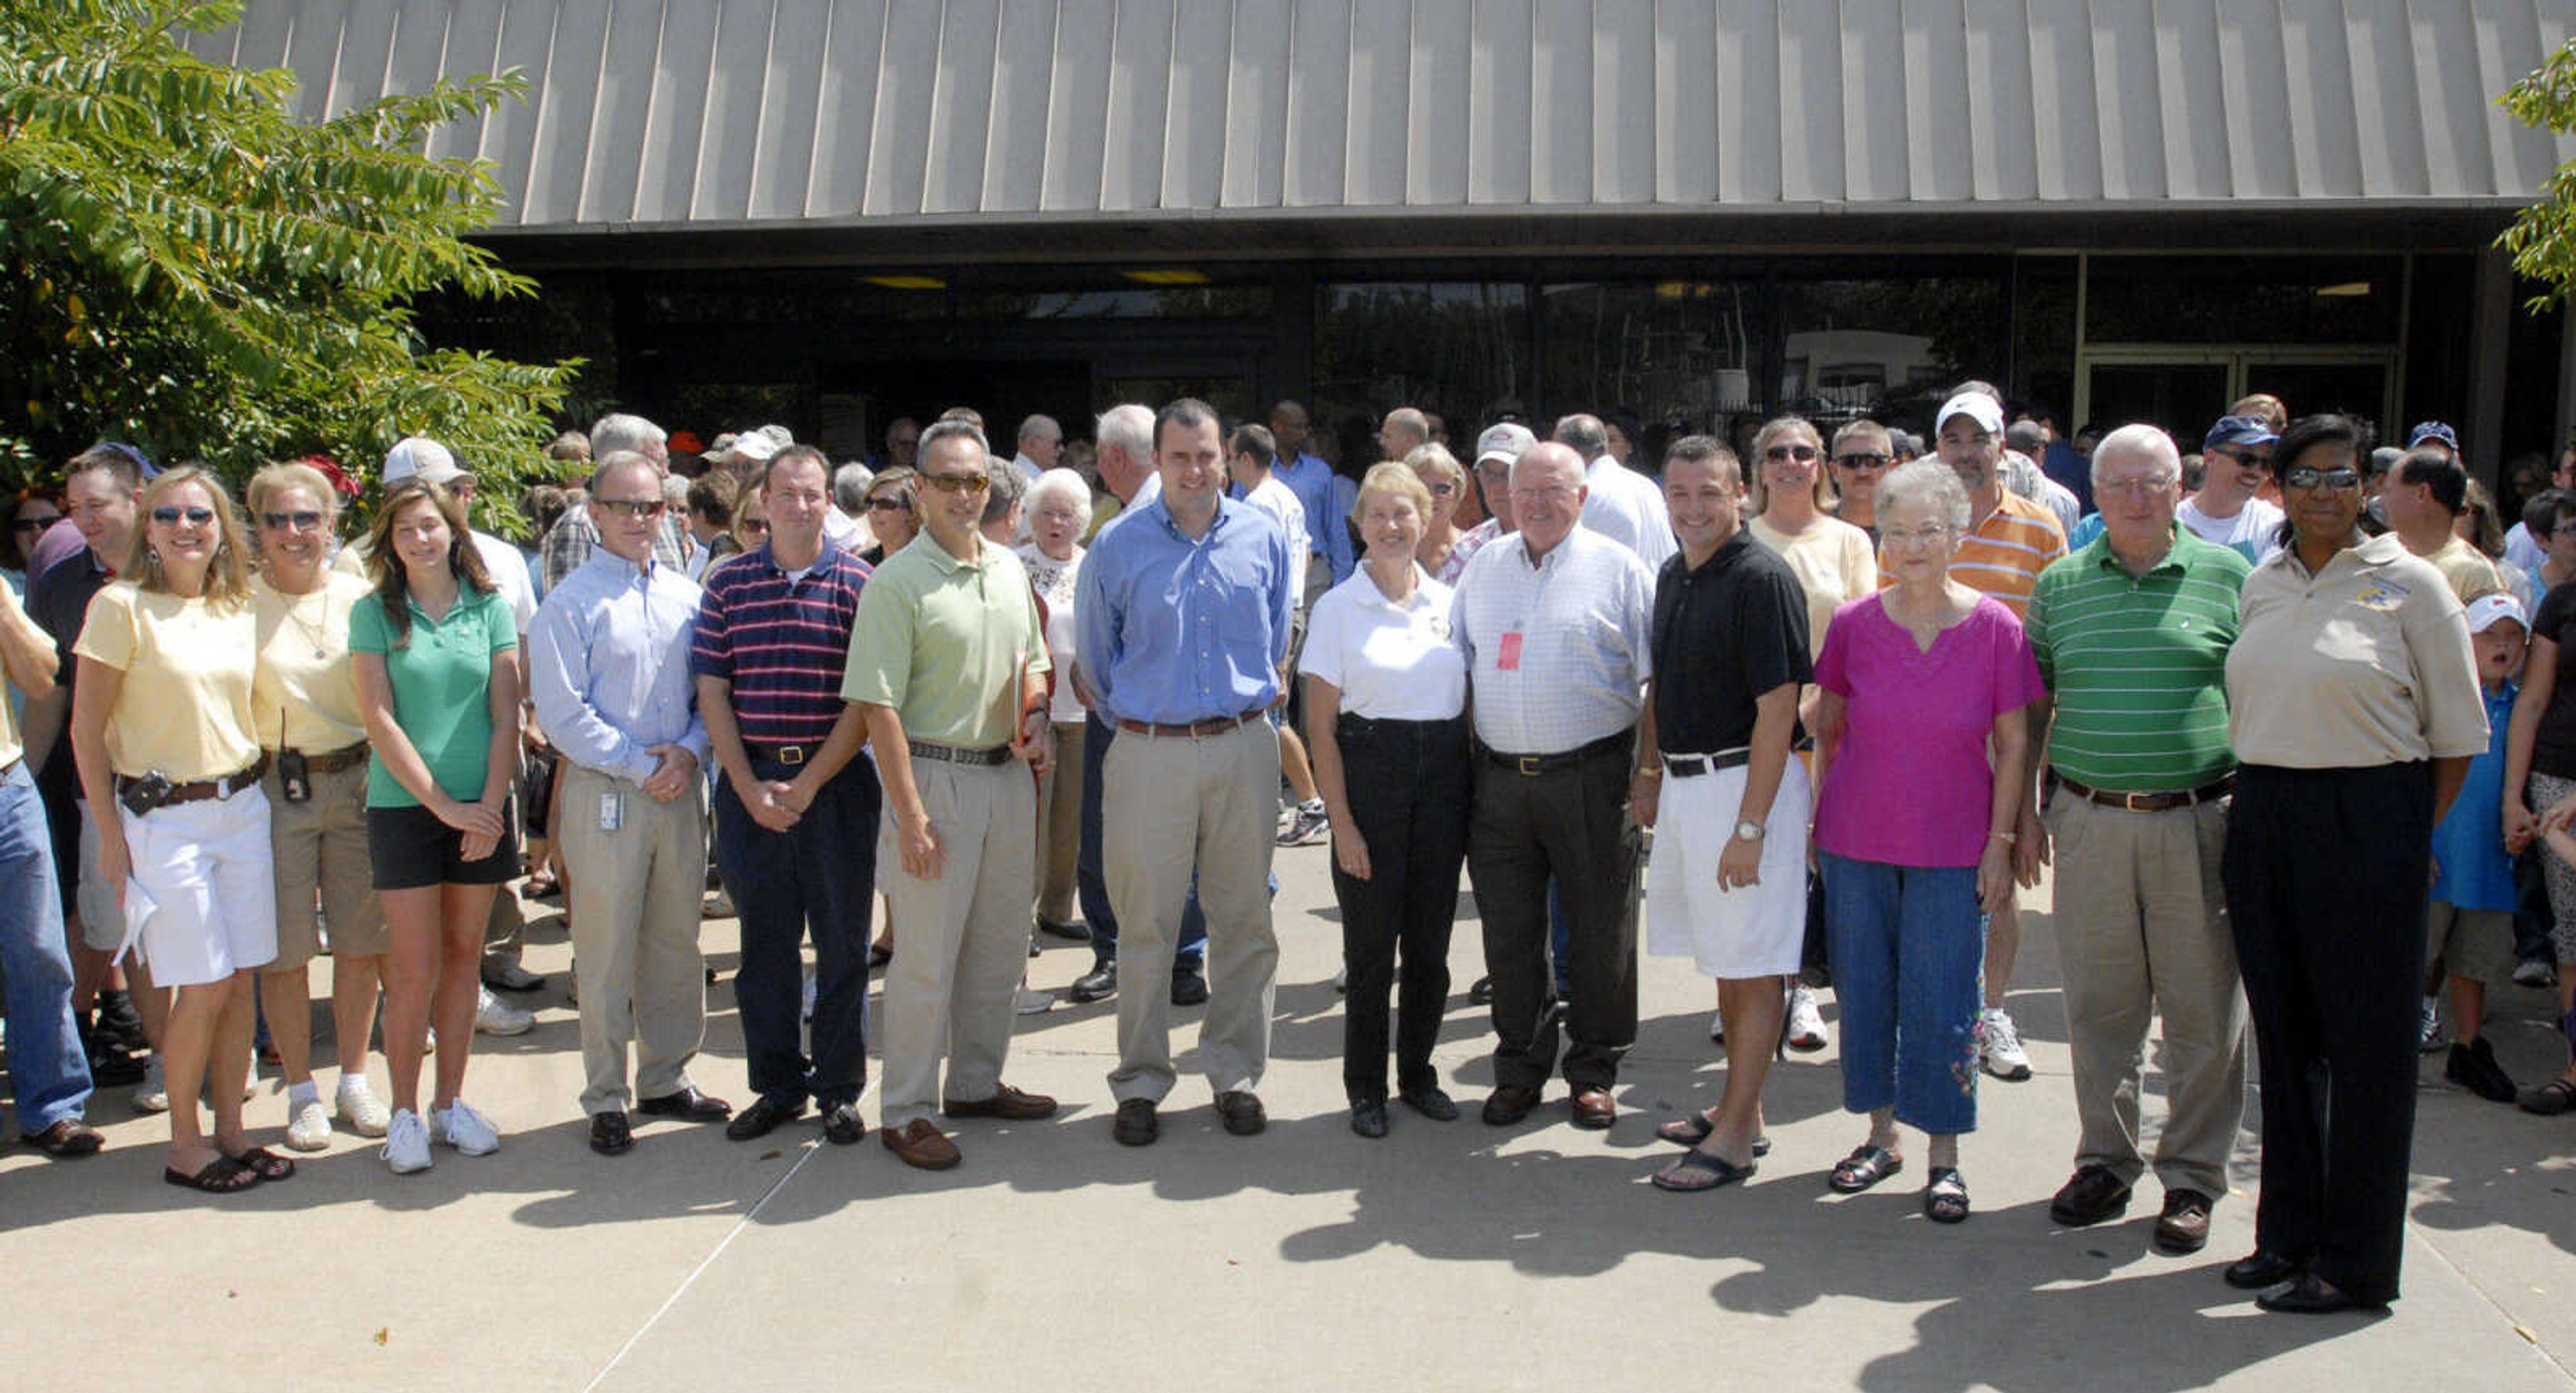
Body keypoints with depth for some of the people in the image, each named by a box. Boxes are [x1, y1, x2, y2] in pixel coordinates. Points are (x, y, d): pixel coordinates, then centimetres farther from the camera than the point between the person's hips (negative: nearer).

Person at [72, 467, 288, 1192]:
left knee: (241, 980, 7)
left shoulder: (240, 609, 8)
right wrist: (110, 836, -8)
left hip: (243, 805, 5)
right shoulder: (121, 606, -8)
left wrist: (253, 789, 10)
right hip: (163, 814, -5)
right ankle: (184, 1145, 13)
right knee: (205, 987, -4)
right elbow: (87, 729, -7)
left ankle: (231, 1130, 19)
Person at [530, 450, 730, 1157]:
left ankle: (666, 1080, 26)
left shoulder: (687, 597, 10)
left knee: (677, 941, 12)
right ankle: (606, 1099, 12)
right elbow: (562, 714, -9)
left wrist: (689, 752, -8)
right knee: (607, 951, 0)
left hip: (681, 789, 5)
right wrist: (642, 767, -12)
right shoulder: (570, 603, -4)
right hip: (605, 795, -5)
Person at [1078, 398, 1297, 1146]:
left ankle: (1236, 1072, 21)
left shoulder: (1264, 537, 4)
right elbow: (1095, 655, 11)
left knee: (1244, 919, 7)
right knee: (1145, 927, 3)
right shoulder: (1119, 545, 0)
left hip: (1243, 749, 2)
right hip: (1150, 754, -1)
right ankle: (1140, 1082, 15)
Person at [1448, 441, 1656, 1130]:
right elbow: (1458, 663, 17)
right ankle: (1520, 1068, 23)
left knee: (1599, 934, 5)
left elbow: (1658, 680, -1)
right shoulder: (1482, 568, 12)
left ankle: (1593, 1072, 21)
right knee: (1509, 932, 9)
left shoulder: (1618, 569, 0)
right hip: (1499, 779, 4)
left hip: (1590, 779, -3)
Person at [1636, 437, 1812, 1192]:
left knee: (1752, 965, -1)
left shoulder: (1762, 578, -15)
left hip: (1745, 782, -9)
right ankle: (1740, 1110, 29)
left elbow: (1777, 710, -19)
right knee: (1723, 955, 17)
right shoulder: (1673, 575, 11)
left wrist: (1750, 826, -21)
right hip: (1685, 784, 9)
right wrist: (1649, 775, 16)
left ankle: (1734, 1139, 6)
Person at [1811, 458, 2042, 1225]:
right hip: (1855, 844, 2)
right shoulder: (1854, 623, -2)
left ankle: (1944, 1157, 16)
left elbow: (2012, 747, -1)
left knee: (1941, 1005, 0)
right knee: (1865, 993, 10)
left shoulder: (1995, 627, -6)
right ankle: (1881, 1136, 27)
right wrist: (1822, 813, 6)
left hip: (1951, 850, -2)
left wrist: (2001, 842, -4)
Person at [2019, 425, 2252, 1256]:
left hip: (2200, 820, -2)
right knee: (2098, 1006, 9)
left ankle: (2192, 1176, 18)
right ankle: (2105, 1162, 23)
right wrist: (2024, 812, 8)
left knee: (2203, 1008, 5)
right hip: (2090, 820, 2)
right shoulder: (2060, 586, 8)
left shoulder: (2227, 577, 3)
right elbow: (2032, 707, 12)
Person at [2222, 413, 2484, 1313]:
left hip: (2367, 819, -5)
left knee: (2366, 1041, 2)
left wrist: (2413, 832, -1)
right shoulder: (2262, 585, 10)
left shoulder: (2408, 582, -4)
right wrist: (2259, 797, 9)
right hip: (2264, 821, 5)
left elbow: (2457, 732, 0)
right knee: (2282, 1033, 11)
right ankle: (2288, 1231, 24)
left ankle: (2354, 1261, 12)